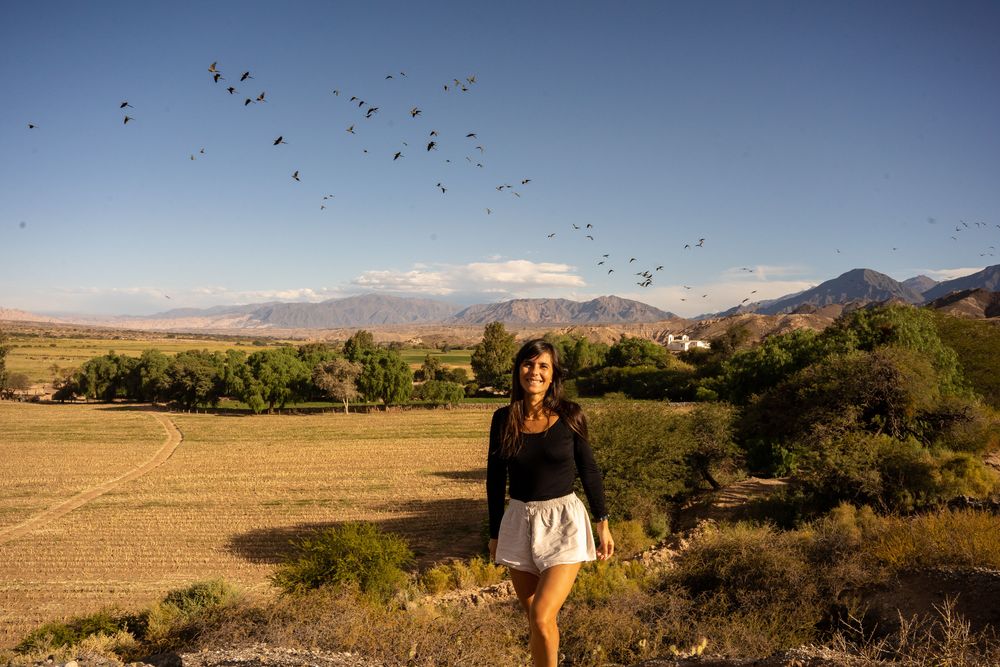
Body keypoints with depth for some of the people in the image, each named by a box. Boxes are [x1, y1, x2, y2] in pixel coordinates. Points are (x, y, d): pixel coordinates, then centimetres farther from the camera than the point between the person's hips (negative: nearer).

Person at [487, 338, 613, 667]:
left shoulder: (570, 415, -8)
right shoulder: (503, 419, -2)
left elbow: (589, 470, 2)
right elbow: (495, 479, 6)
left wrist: (603, 524, 4)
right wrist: (494, 532, 10)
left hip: (564, 522, -3)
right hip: (519, 523, 3)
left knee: (542, 617, -13)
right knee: (534, 618, 12)